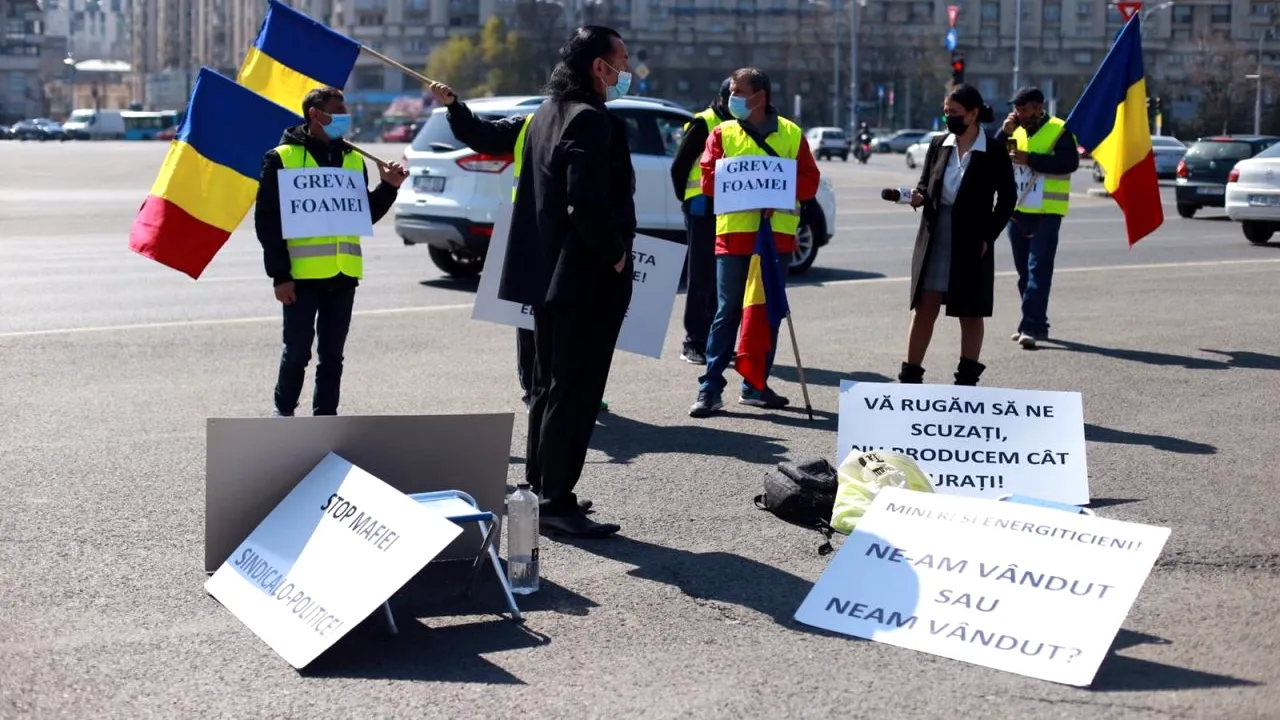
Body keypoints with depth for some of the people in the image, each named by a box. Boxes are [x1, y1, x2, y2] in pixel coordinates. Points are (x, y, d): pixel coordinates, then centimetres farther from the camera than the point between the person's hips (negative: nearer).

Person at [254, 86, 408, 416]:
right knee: (297, 351, 2)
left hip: (342, 274, 5)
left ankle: (325, 417, 18)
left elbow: (364, 215, 18)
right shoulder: (283, 158, -4)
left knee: (332, 353, 10)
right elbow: (267, 220, -7)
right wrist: (279, 274, -12)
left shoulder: (353, 159, 14)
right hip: (301, 275, -5)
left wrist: (388, 188, 1)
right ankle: (284, 413, 18)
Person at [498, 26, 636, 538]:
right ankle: (556, 504, -1)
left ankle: (538, 489, 26)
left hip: (547, 273, 10)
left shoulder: (546, 114, 14)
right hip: (587, 280, -10)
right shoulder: (592, 120, -18)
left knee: (550, 387, 17)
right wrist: (615, 255, -15)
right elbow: (588, 202, -26)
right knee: (575, 393, -4)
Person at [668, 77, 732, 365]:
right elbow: (679, 166, -7)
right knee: (701, 277, -4)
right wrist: (687, 200, -3)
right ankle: (693, 341, 1)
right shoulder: (704, 124, -6)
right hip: (703, 210, -6)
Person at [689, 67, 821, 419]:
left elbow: (809, 180, 4)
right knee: (728, 311, -5)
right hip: (734, 234, -2)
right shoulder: (723, 133, 7)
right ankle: (711, 387, -4)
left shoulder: (791, 134, 8)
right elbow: (709, 178, -1)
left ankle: (755, 386, 17)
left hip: (778, 234, 2)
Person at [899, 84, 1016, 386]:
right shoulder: (939, 145, 6)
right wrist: (918, 197, -10)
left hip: (971, 242, -3)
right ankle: (910, 376, 7)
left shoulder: (994, 152, -5)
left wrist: (989, 236, -7)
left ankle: (967, 380, 15)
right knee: (924, 307, 3)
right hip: (935, 237, 3)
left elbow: (1007, 197, -1)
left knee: (970, 313, 6)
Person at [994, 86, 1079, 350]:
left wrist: (1030, 159, -22)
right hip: (1017, 212, 7)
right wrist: (1005, 132, -8)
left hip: (1046, 213, -7)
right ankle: (1034, 324, 22)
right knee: (1024, 271, 12)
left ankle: (1032, 327, -16)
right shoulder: (1015, 130, 14)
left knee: (1038, 270, -12)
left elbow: (1069, 162, -20)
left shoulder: (1059, 130, -6)